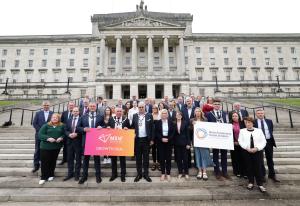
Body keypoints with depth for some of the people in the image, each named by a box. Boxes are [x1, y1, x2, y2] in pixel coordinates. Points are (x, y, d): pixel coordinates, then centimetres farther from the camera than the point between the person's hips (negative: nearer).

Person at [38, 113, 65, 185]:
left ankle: (51, 175, 29)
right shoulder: (46, 125, 1)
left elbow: (64, 134, 3)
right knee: (44, 162, 2)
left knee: (53, 161, 11)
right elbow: (40, 134, -5)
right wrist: (48, 138, -20)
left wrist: (61, 138, -17)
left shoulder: (62, 126, 4)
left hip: (56, 147, 1)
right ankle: (43, 177, 17)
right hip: (45, 147, -1)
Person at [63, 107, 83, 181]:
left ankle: (77, 174, 19)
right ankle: (70, 173, 26)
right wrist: (69, 134, -11)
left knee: (78, 159, 6)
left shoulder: (81, 120, -4)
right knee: (70, 158, 12)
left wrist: (76, 134, -19)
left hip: (78, 141, -4)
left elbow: (83, 130, -9)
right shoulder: (69, 120, 11)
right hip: (70, 141, 4)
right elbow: (66, 130, 7)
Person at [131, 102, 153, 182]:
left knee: (146, 157, 9)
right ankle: (139, 173, 25)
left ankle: (146, 174, 22)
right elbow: (132, 126, 8)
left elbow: (152, 128, 0)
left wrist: (151, 139, -3)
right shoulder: (134, 116, 5)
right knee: (138, 157, 11)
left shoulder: (149, 116, 0)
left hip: (146, 139, -1)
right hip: (137, 139, 2)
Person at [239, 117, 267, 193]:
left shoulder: (259, 131, 7)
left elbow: (263, 142, 1)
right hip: (247, 152, 0)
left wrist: (257, 148, -13)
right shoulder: (242, 131, 5)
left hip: (257, 151, 0)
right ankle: (251, 182, 20)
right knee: (249, 167, 7)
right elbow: (240, 141, -2)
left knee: (258, 168, -1)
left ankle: (260, 184, 8)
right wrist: (247, 148, -15)